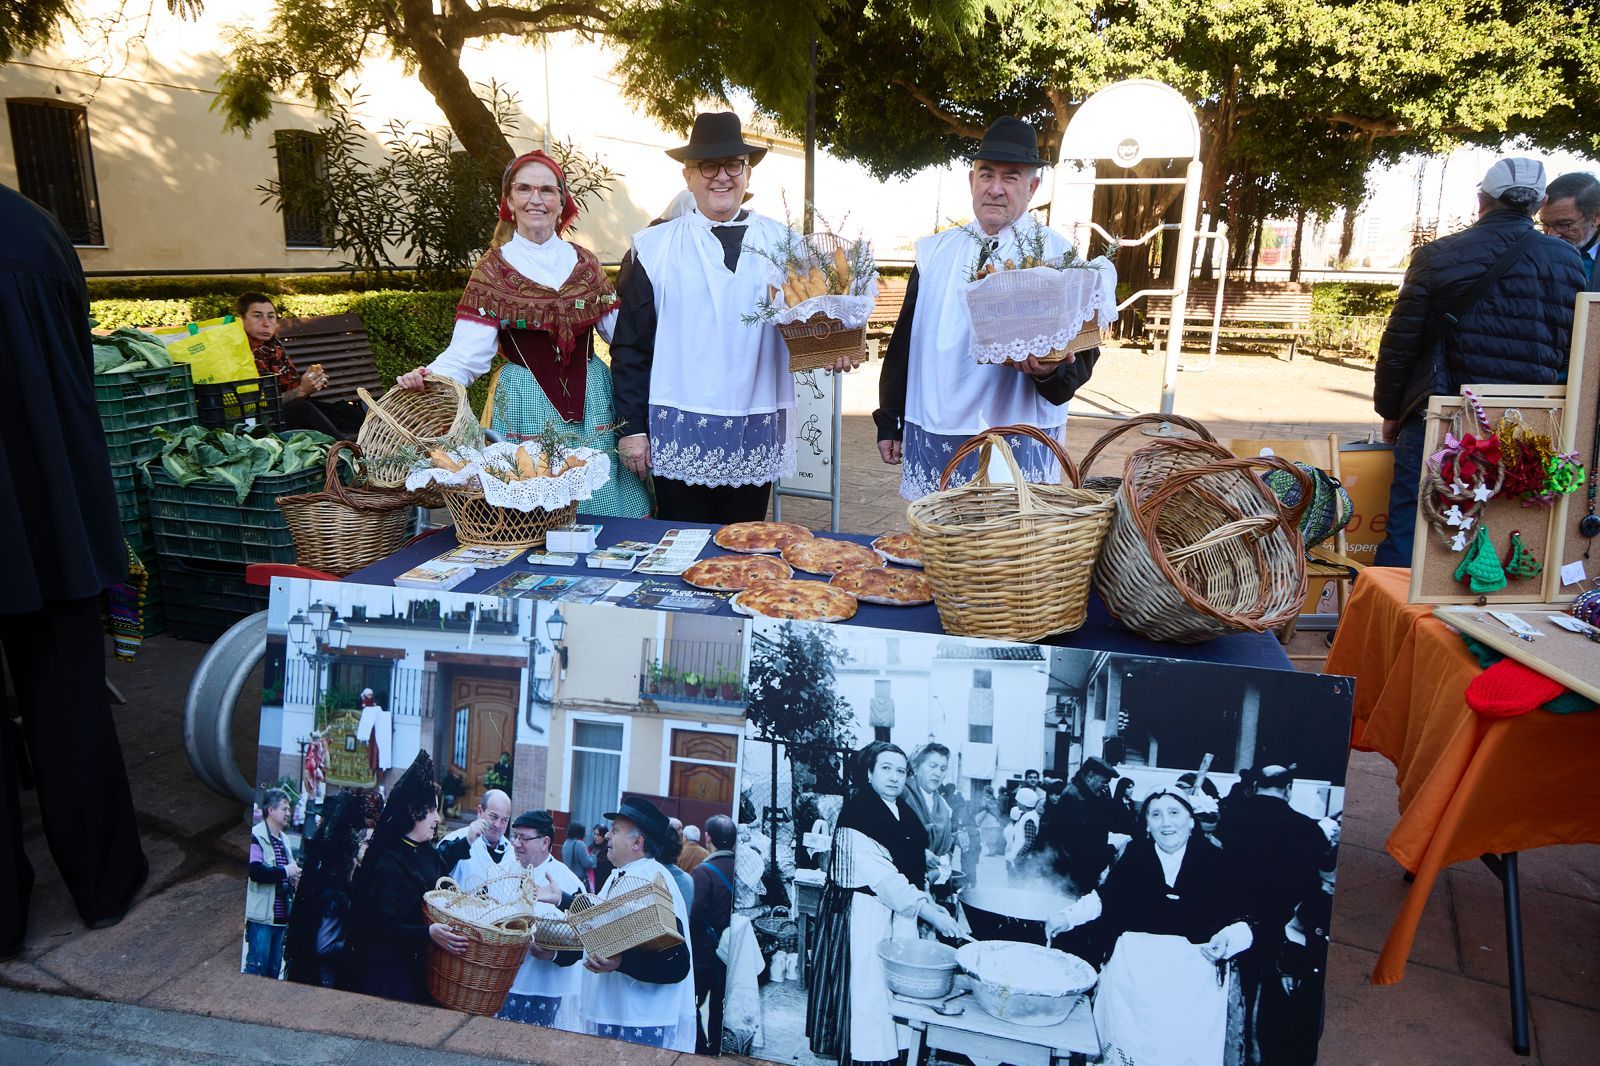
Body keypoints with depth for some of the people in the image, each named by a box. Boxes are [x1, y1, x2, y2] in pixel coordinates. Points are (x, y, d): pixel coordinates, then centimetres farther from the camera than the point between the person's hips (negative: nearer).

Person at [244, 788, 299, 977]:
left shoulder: (284, 840, 17)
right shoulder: (256, 836, -11)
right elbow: (256, 872, -25)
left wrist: (295, 875, 9)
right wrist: (285, 871, -15)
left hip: (281, 917, 8)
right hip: (261, 917, -8)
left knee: (274, 971, 12)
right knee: (256, 969, -6)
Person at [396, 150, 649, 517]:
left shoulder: (585, 263, 9)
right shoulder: (493, 270, 0)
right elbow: (468, 352, -8)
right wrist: (431, 375, -27)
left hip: (592, 400, 3)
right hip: (527, 405, -2)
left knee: (600, 503, 5)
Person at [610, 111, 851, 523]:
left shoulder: (780, 241, 6)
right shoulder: (653, 247, 3)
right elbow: (630, 346, 3)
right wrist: (632, 427, -1)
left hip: (757, 438, 2)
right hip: (680, 437, -1)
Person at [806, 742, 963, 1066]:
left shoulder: (905, 813, 9)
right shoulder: (857, 815, -16)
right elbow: (883, 879, -21)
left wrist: (929, 902, 4)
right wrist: (931, 915, -21)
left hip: (901, 914, 7)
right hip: (865, 915, -7)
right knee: (867, 989, -1)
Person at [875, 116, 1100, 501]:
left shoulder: (1057, 255, 0)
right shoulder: (935, 252, 10)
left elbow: (1082, 350, -2)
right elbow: (904, 340, 12)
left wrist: (1051, 371, -24)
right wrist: (889, 422, 11)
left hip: (1018, 441, -3)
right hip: (933, 437, 3)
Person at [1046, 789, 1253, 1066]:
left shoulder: (1215, 861, -2)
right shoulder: (1136, 854, -2)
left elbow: (1238, 919, 0)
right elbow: (1105, 897, 8)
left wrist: (1226, 939, -19)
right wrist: (1067, 916, -1)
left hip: (1193, 975, 0)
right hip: (1135, 968, 1)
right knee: (1129, 1043, 9)